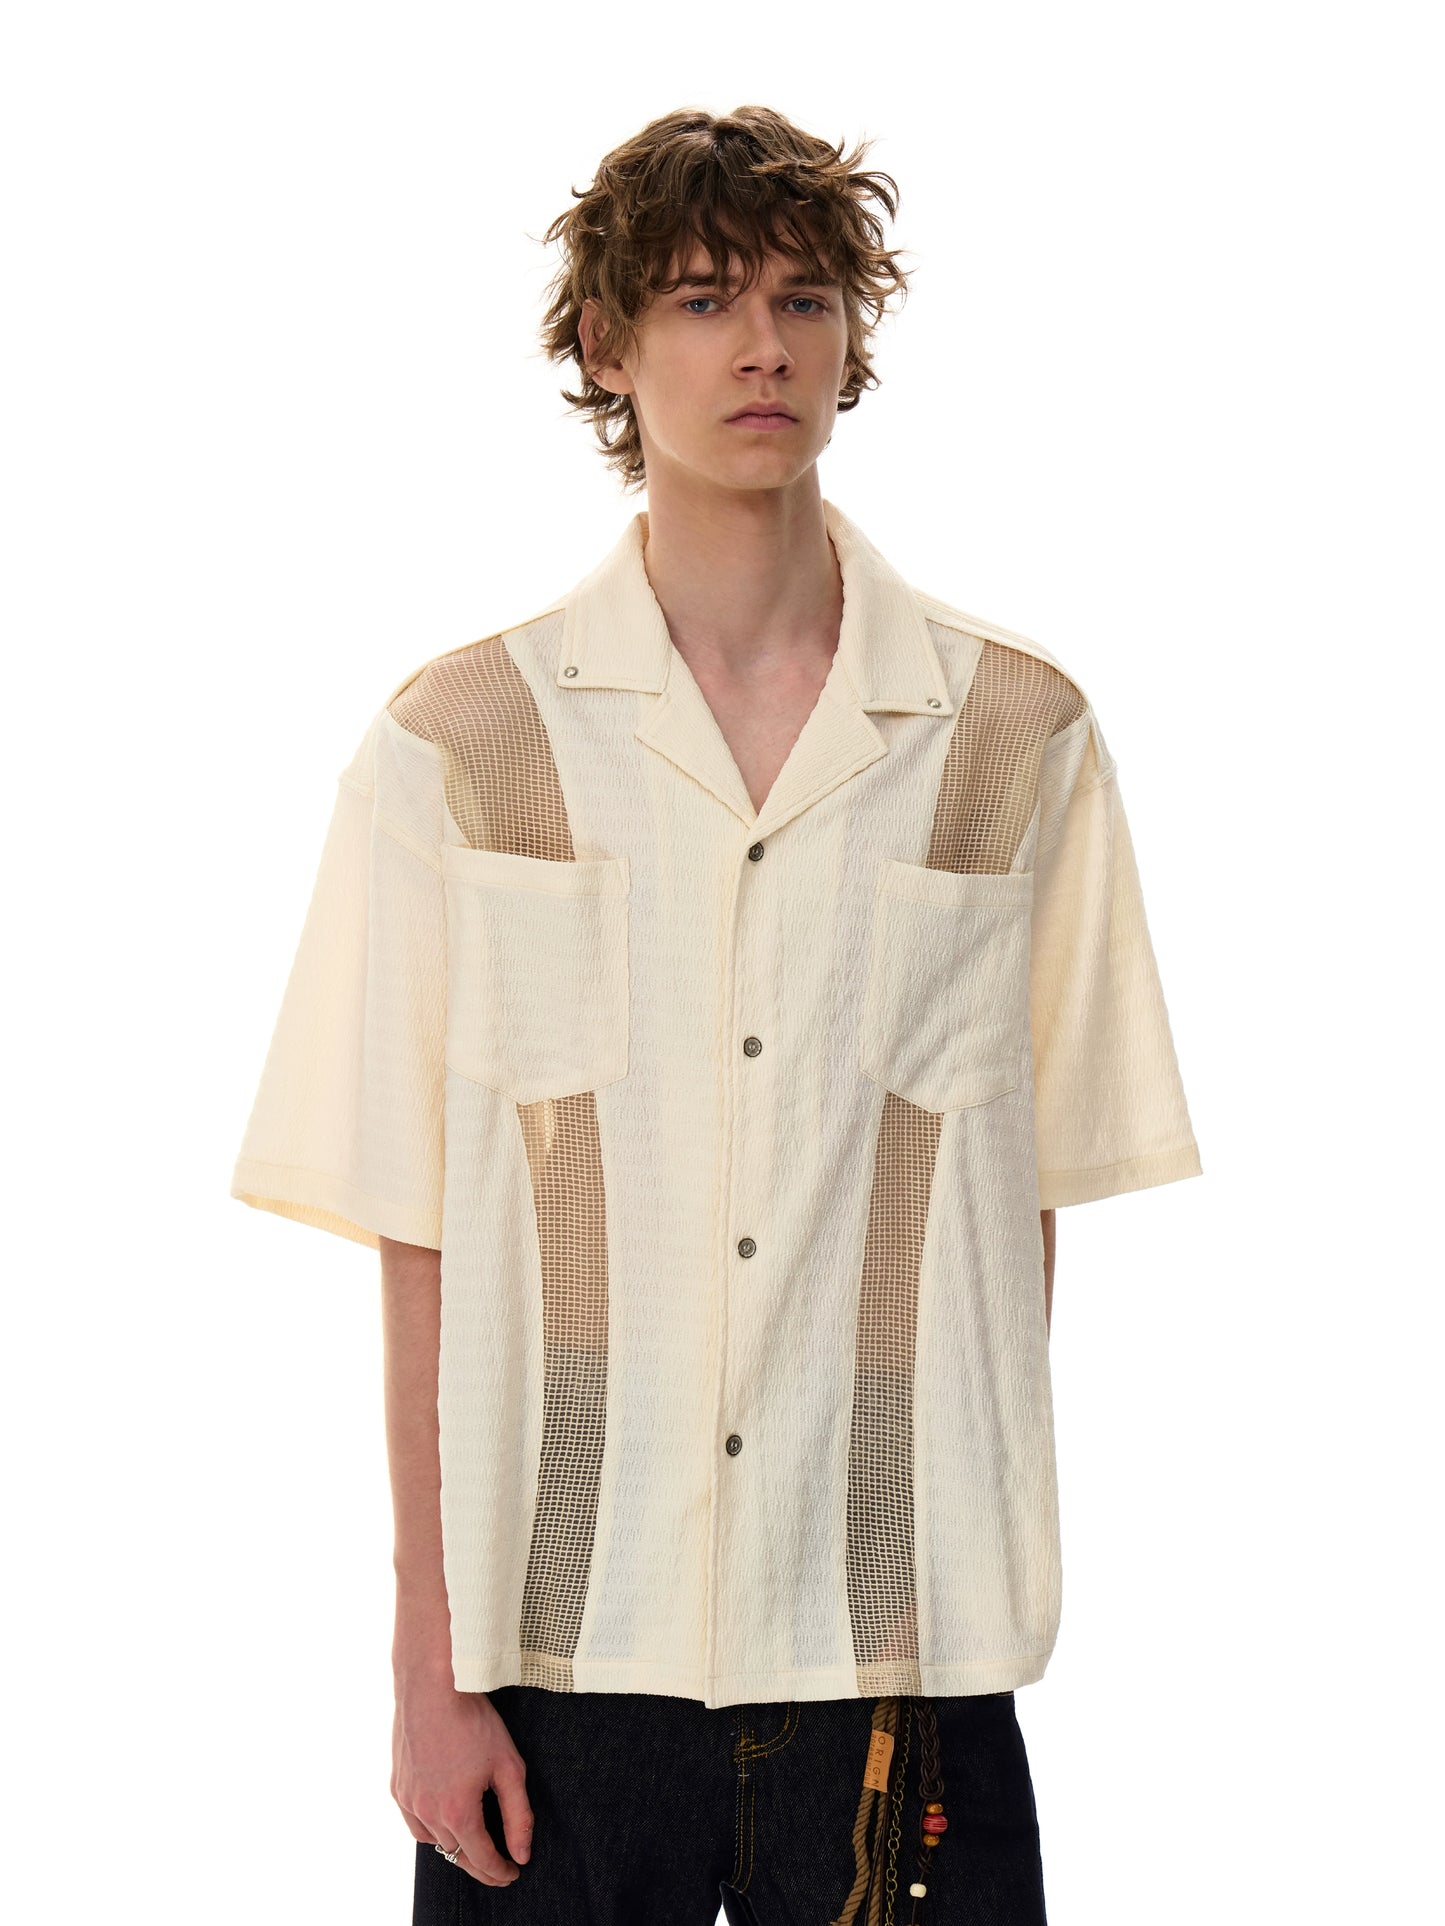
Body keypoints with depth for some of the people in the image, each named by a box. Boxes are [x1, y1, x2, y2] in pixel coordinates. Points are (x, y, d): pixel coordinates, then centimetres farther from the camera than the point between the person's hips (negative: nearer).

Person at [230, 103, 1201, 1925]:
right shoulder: (455, 746, 0)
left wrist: (968, 1570, 0)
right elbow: (422, 1252, 0)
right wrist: (431, 1662, -3)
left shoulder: (1017, 739, 3)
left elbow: (1018, 1210, 6)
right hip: (558, 1646, -1)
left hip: (899, 1650, 1)